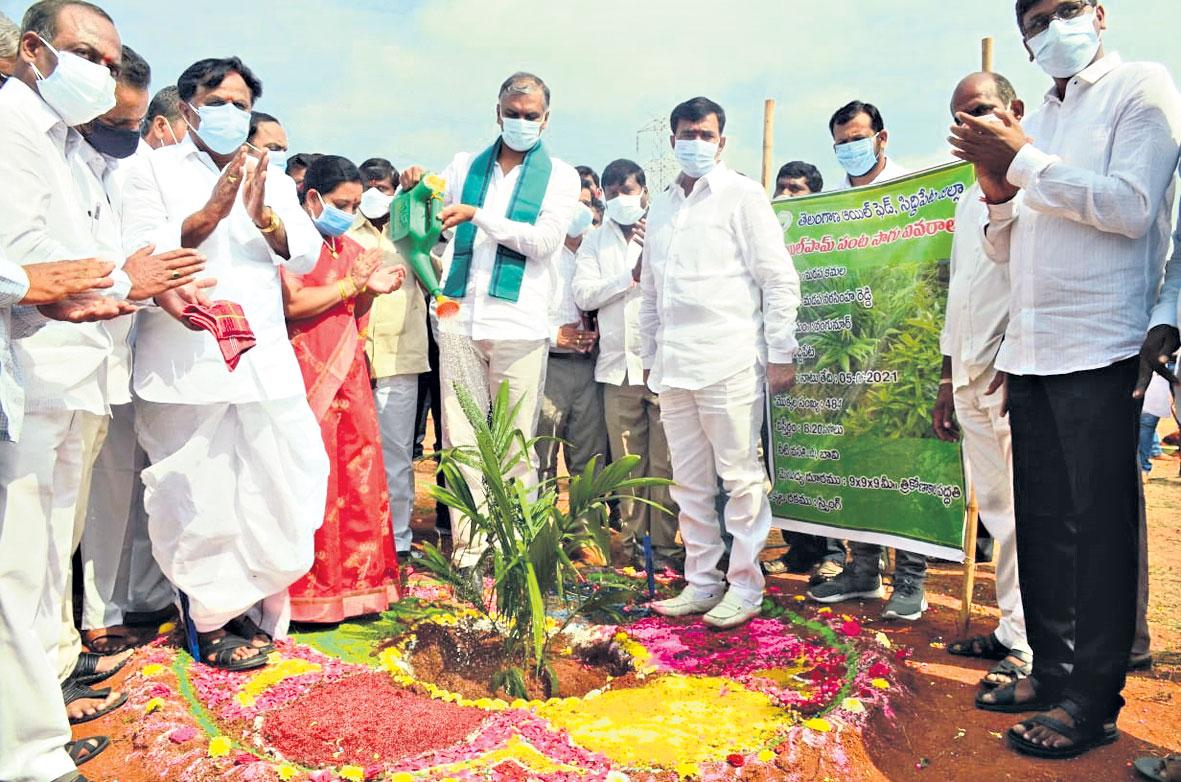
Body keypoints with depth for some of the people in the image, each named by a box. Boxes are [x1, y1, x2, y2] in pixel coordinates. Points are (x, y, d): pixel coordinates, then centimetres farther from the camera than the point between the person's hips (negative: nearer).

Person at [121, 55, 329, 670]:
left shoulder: (273, 180, 19)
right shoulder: (155, 172, 7)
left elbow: (307, 256, 8)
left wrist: (265, 217, -10)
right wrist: (210, 213, -17)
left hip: (264, 361, 4)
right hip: (186, 362, -3)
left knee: (269, 488, 5)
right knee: (197, 495, -2)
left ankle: (248, 603, 23)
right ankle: (209, 621, 14)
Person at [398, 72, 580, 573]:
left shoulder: (560, 175, 8)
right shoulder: (464, 166, 16)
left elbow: (544, 240, -8)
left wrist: (478, 215, -13)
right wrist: (415, 192, 0)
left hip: (520, 326, -3)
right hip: (459, 321, 3)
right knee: (461, 440, 2)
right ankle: (468, 544, 11)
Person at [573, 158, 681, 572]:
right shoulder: (595, 242, 14)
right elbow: (583, 295, 1)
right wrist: (632, 275, -8)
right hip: (618, 365, 3)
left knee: (664, 462, -2)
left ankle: (664, 543, 7)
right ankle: (633, 539, 16)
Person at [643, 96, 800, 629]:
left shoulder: (743, 196, 1)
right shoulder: (662, 206, 18)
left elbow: (780, 280, -4)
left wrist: (780, 355, -9)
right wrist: (648, 356, 19)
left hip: (728, 364, -6)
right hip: (674, 366, 6)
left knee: (741, 479, -1)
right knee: (689, 483, 10)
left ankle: (745, 588, 11)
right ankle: (701, 583, 21)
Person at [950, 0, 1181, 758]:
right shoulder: (1034, 121, 18)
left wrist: (1027, 161, -9)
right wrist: (998, 189, -1)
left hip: (1098, 351, -6)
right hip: (1029, 350, 7)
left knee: (1099, 523, -2)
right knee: (1041, 519, 10)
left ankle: (1093, 699, 6)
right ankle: (1053, 669, 22)